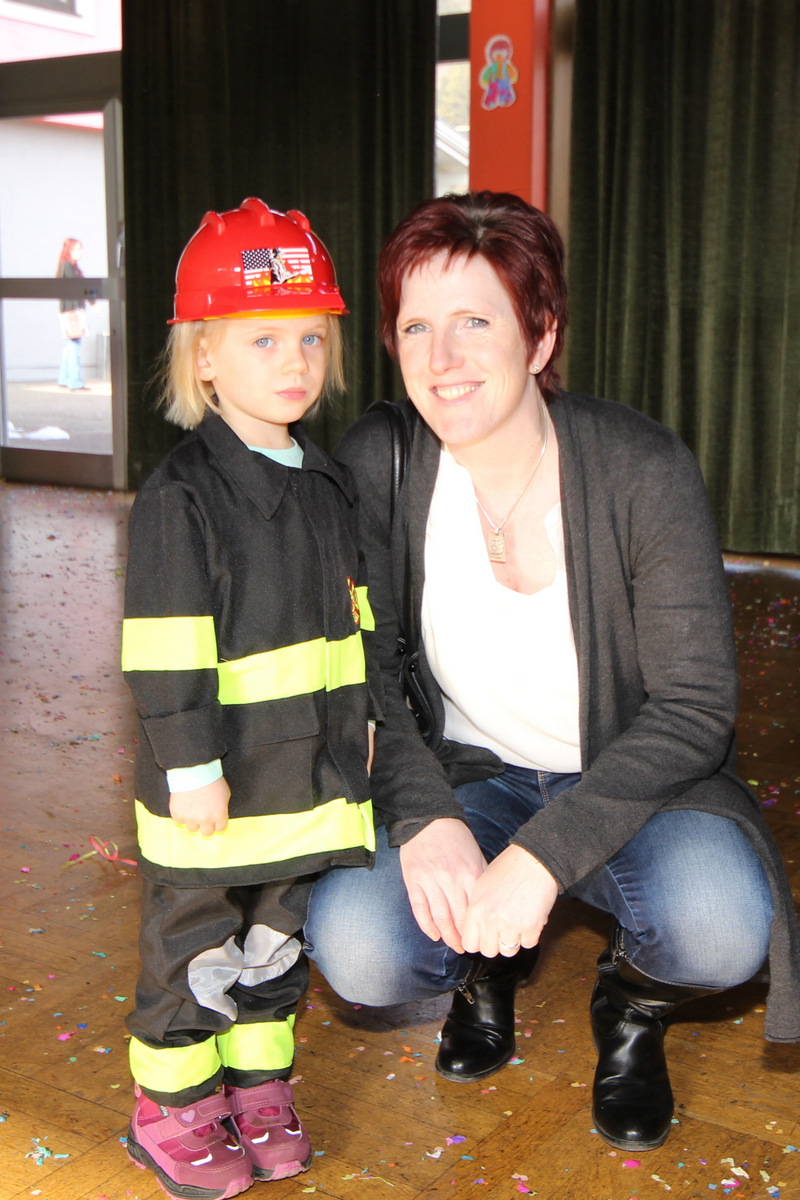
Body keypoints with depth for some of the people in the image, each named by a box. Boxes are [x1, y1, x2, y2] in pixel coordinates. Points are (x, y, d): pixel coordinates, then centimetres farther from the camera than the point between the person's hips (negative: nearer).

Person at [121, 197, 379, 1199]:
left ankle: (258, 1084, 36)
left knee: (277, 939, 19)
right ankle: (172, 1105, 27)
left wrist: (361, 716, 16)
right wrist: (190, 767, -18)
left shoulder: (326, 484, 7)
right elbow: (166, 651, -18)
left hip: (311, 774, 6)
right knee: (192, 948, 9)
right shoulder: (180, 495, -16)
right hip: (211, 783, -6)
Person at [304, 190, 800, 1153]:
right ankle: (488, 962, 14)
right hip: (466, 776, 2)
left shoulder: (642, 469, -20)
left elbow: (694, 705, -19)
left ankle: (633, 1003, 9)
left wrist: (543, 855, -29)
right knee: (355, 947, -26)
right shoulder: (376, 463, -13)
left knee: (720, 923, -32)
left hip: (627, 783, -1)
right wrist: (426, 819, -25)